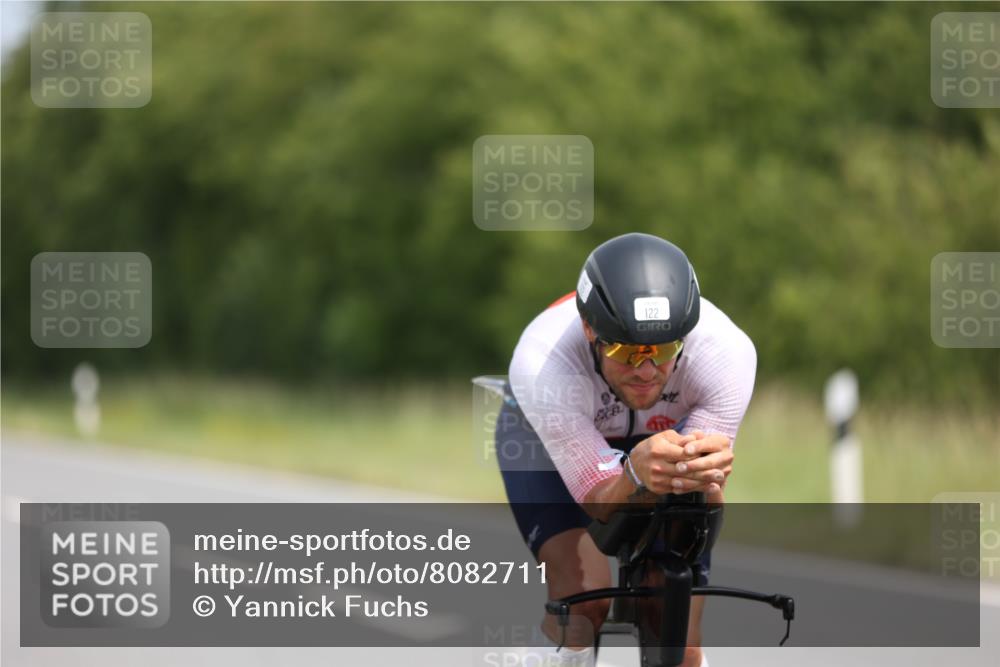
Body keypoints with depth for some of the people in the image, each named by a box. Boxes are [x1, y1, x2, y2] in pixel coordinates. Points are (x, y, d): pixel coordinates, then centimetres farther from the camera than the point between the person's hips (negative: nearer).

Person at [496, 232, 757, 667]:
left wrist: (706, 481, -56)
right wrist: (638, 477, -60)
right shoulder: (542, 362, -41)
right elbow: (602, 504, -36)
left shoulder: (726, 351, -36)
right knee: (584, 594, -29)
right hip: (546, 442, -2)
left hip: (667, 435, 2)